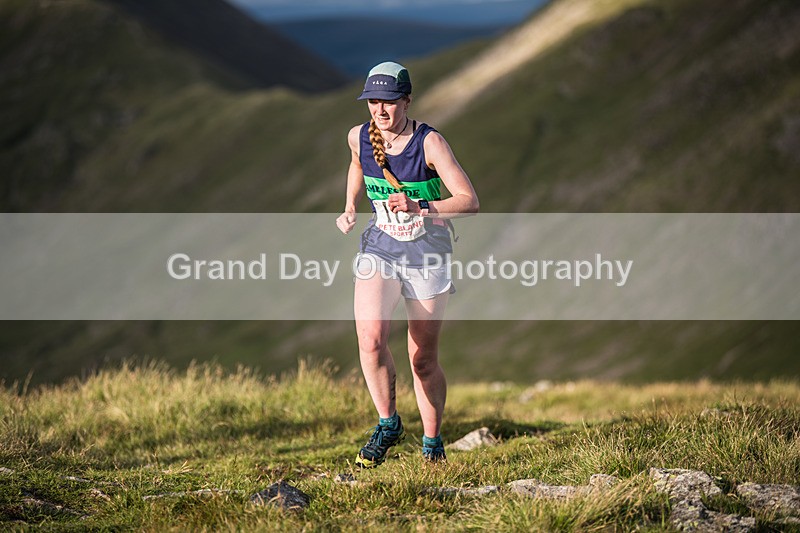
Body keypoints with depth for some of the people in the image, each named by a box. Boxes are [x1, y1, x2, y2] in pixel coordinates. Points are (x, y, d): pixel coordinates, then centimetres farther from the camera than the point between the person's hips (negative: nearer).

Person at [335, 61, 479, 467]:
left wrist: (420, 208, -33)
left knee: (423, 359, 3)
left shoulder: (429, 142, -17)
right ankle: (388, 423, -3)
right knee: (370, 338, -22)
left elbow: (469, 201, -21)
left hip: (427, 255, -3)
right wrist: (349, 209, 9)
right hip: (379, 248, 3)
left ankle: (432, 440, 24)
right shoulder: (359, 137, -4)